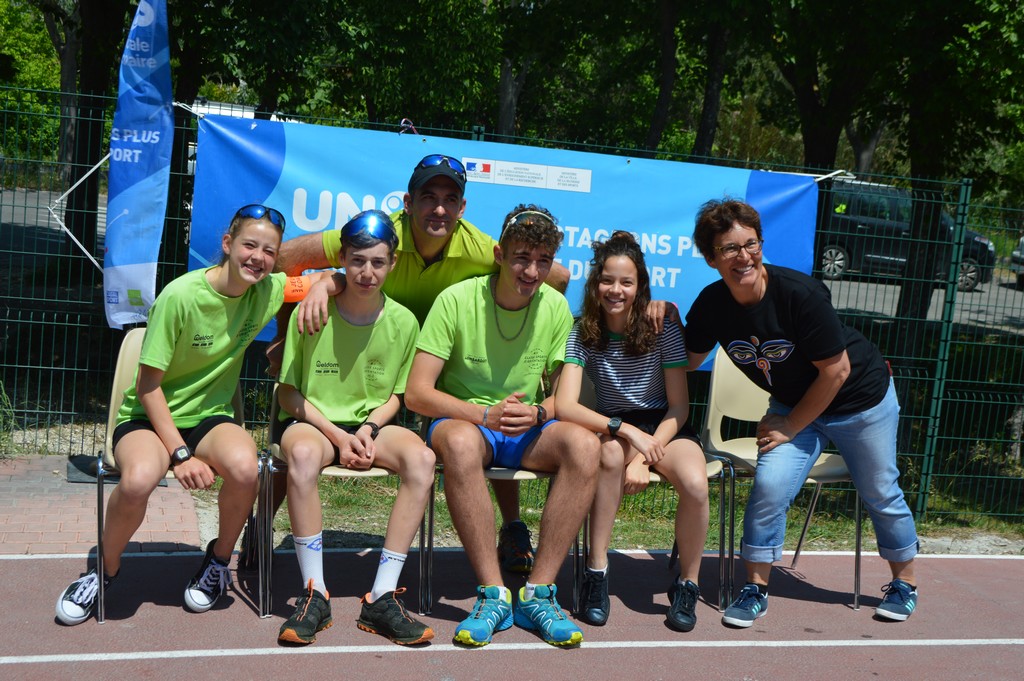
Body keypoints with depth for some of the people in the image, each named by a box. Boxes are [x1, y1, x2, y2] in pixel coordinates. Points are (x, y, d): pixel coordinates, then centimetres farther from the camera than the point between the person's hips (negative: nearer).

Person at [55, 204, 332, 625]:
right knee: (138, 480, -36)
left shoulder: (270, 291, -4)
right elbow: (148, 386, -14)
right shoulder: (180, 296, -18)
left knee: (243, 466, -32)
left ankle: (219, 559, 0)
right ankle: (105, 570, -3)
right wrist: (181, 455, -21)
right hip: (151, 416, -3)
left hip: (211, 417, 3)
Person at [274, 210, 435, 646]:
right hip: (312, 421, -2)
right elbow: (289, 392, -1)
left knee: (421, 457, -30)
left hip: (372, 425, 2)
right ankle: (314, 594, -26)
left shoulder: (403, 322, 0)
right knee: (303, 453, -38)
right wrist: (337, 436, -13)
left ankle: (382, 598, -25)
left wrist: (370, 427, -11)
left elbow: (396, 395, 10)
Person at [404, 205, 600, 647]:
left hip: (527, 431, 3)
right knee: (460, 442, -39)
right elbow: (417, 393, -13)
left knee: (584, 444, -28)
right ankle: (494, 595, -30)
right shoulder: (457, 300, -11)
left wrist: (538, 412, -18)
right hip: (463, 420, -3)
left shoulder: (556, 308, 0)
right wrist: (486, 415, -26)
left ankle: (538, 593, -23)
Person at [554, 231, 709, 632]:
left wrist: (645, 458, -21)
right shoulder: (581, 335, -7)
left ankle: (687, 584, -5)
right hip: (612, 427, 0)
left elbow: (679, 407, -7)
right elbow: (565, 406, -19)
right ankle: (597, 572, -23)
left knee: (696, 484, -31)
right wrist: (626, 430, -32)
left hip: (665, 428, 0)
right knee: (611, 452, -37)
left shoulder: (664, 329, -8)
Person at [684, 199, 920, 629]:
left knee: (880, 494, 11)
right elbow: (685, 362, -3)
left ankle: (904, 582, 36)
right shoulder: (712, 304, -17)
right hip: (792, 402, 3)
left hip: (861, 398, -3)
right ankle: (756, 589, 2)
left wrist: (791, 427, -17)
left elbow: (836, 370, -24)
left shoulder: (799, 293, -32)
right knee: (770, 485, -16)